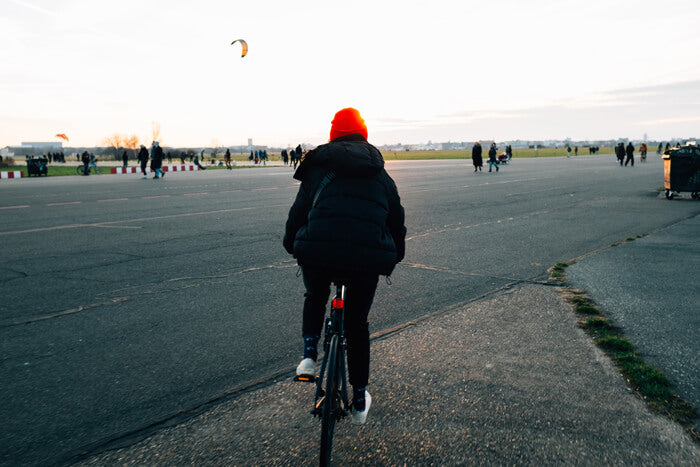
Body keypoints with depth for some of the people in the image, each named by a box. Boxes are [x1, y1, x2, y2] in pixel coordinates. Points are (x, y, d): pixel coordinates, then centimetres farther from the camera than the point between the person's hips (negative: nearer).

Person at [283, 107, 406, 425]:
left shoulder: (318, 168, 15)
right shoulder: (381, 176, 21)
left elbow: (298, 212, 15)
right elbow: (397, 223, 26)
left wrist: (292, 246, 32)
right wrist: (393, 258, 41)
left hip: (318, 253, -1)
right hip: (368, 259, 2)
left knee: (314, 298, 33)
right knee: (357, 323, 22)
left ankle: (309, 355, 13)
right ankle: (360, 401, 31)